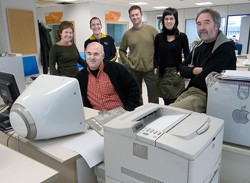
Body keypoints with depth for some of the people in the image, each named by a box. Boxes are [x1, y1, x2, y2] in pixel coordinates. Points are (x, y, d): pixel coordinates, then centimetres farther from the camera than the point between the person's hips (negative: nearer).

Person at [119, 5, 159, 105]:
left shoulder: (152, 30, -2)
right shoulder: (127, 34, 2)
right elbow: (122, 50, 12)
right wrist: (128, 63, 0)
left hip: (150, 69, -1)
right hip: (133, 70, 2)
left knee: (153, 97, 8)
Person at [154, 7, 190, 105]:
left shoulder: (182, 36, 2)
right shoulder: (159, 37, 7)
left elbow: (187, 56, 3)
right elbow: (156, 56, 8)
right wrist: (155, 68, -7)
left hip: (177, 73, -1)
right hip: (163, 73, 1)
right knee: (167, 102, 2)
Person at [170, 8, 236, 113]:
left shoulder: (225, 49, -13)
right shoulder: (199, 47, 12)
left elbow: (204, 79, -19)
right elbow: (181, 69, 11)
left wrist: (191, 69, 2)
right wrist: (194, 71, -10)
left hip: (207, 96, -7)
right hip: (190, 91, 8)